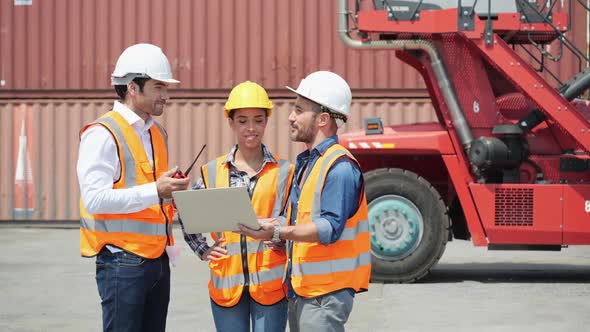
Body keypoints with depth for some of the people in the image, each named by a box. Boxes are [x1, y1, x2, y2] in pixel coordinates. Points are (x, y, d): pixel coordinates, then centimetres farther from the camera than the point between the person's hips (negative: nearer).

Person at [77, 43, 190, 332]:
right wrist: (155, 191, -24)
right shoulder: (102, 134, -10)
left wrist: (171, 192, 4)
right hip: (123, 261, -8)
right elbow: (94, 198, -21)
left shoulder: (158, 134, 16)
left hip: (157, 260, 8)